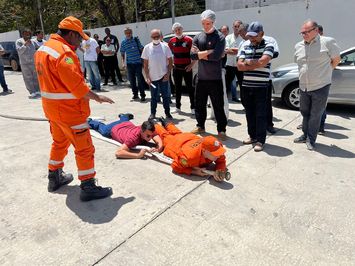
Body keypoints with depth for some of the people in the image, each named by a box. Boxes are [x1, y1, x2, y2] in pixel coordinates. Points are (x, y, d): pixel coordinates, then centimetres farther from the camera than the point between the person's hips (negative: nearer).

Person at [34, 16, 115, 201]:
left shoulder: (44, 48, 10)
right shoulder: (64, 52, -21)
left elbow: (51, 80, 13)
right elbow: (77, 85, -25)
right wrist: (98, 98, -14)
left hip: (52, 107, 10)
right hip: (69, 110, -10)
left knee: (59, 142, 24)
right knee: (85, 148, -1)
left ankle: (54, 177, 38)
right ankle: (88, 188, 8)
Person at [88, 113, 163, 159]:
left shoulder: (149, 131, -38)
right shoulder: (134, 137, -52)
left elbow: (160, 142, -43)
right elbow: (118, 153, -59)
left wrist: (157, 149, -65)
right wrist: (138, 155, -67)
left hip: (128, 125, 4)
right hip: (114, 129, -3)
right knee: (103, 129, 32)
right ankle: (90, 121, 58)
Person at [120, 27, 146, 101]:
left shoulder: (136, 39, 2)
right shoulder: (123, 42, 6)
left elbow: (141, 49, 6)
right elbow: (122, 53, 11)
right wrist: (123, 62, 0)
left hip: (138, 62, -2)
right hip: (129, 63, 3)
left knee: (140, 79, -6)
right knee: (131, 79, 7)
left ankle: (142, 95, 0)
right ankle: (135, 94, 20)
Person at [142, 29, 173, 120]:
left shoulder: (165, 46, 0)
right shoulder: (147, 47, 1)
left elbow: (170, 61, 3)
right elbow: (145, 64, 2)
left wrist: (168, 74, -6)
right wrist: (147, 77, -4)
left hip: (163, 76, 0)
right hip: (152, 77, 0)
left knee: (166, 96, 5)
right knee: (154, 96, 9)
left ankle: (167, 113, 18)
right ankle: (152, 113, 22)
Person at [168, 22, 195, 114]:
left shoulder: (189, 40, -7)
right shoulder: (171, 41, 6)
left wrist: (192, 64, -12)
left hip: (187, 68, -4)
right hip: (176, 68, 4)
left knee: (190, 88, -1)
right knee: (178, 88, 12)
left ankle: (193, 107, 5)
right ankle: (178, 107, 23)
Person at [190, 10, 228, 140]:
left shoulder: (220, 37, -5)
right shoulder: (198, 37, 9)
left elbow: (216, 56, -20)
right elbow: (193, 55, -4)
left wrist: (201, 54, -9)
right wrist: (208, 52, -13)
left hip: (215, 79, -5)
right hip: (201, 78, 5)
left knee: (218, 105, 1)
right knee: (199, 104, 13)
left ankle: (221, 129, 12)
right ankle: (200, 126, 29)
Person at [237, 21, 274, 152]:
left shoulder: (268, 46, -2)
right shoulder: (245, 46, 10)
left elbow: (263, 62, -19)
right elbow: (240, 65, 0)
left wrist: (248, 62, -6)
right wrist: (256, 64, -9)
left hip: (261, 86, -4)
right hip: (247, 85, 5)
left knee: (260, 114, 0)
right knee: (249, 112, 12)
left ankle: (260, 140, 7)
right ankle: (252, 136, 25)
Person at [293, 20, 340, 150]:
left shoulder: (327, 42, -9)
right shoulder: (298, 46, 6)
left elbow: (336, 59, 1)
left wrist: (324, 72, 10)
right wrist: (306, 74, 14)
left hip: (320, 87, -5)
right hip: (303, 87, 5)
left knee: (315, 115, 3)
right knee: (305, 113, 16)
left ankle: (311, 140, 14)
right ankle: (305, 135, 31)